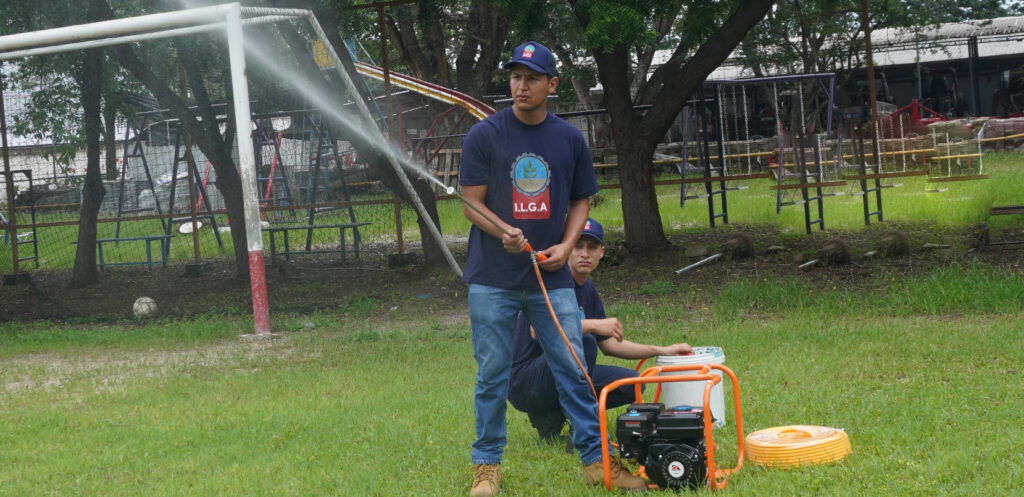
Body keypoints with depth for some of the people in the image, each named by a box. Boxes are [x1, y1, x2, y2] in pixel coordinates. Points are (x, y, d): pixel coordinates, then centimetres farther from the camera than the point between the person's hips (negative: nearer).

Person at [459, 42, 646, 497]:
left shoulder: (570, 139, 6)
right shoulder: (484, 136, -3)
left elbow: (580, 201, 13)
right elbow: (472, 204, -3)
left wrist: (566, 245, -4)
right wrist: (504, 232, -22)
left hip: (551, 276, 2)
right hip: (493, 279, -2)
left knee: (573, 370, 1)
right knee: (492, 376, 3)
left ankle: (595, 460, 8)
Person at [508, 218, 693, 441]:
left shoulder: (588, 290, 13)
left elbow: (608, 344, 21)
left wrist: (662, 351, 16)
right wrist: (593, 325, -36)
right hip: (523, 382, -9)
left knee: (631, 384, 4)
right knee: (583, 341, -32)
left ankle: (553, 415, 7)